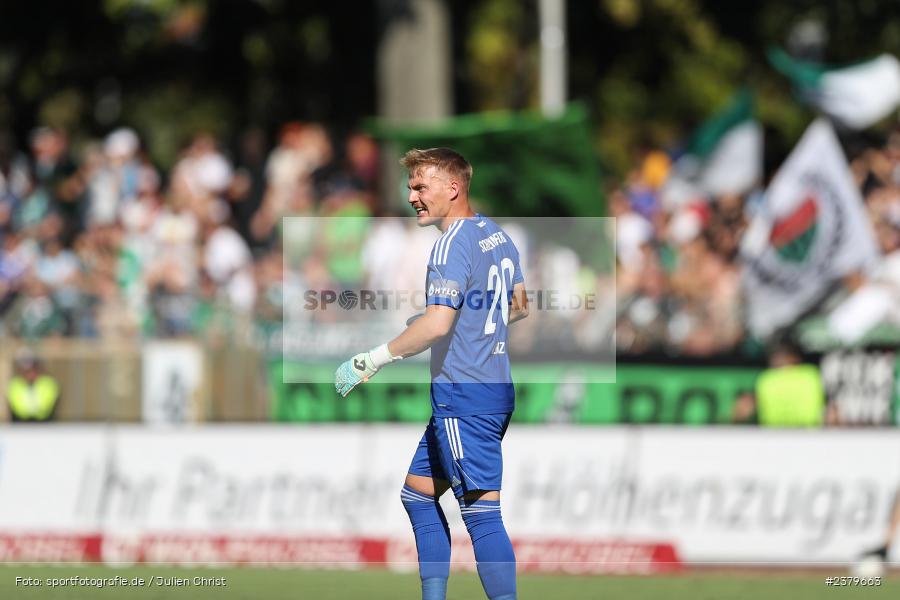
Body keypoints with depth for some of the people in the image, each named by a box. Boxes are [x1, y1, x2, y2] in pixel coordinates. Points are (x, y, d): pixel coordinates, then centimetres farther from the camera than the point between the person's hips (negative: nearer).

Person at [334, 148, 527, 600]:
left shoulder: (453, 244, -17)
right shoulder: (497, 235, 12)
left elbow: (437, 323, -28)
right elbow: (520, 307, 24)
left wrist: (372, 360, -22)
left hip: (465, 397, -10)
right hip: (494, 388, 10)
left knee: (481, 513, -10)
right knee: (418, 492, 19)